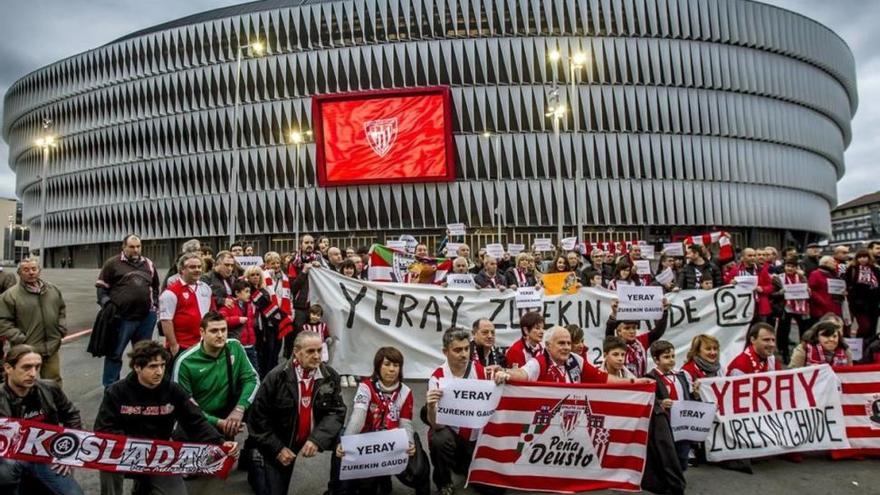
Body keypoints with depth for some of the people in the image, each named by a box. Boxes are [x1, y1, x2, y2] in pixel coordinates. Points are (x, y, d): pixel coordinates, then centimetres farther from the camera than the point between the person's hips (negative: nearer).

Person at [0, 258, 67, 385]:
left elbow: (62, 309, 20)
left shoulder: (53, 290, 8)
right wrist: (20, 339, -14)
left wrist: (61, 328, 8)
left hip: (52, 348, 4)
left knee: (54, 383, 15)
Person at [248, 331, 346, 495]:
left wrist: (317, 439, -27)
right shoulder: (276, 377, -17)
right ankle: (257, 463, 36)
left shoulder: (331, 377, -9)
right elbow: (259, 416, -12)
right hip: (281, 444, -2)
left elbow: (336, 411, -12)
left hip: (311, 441, 2)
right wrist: (277, 448, -15)